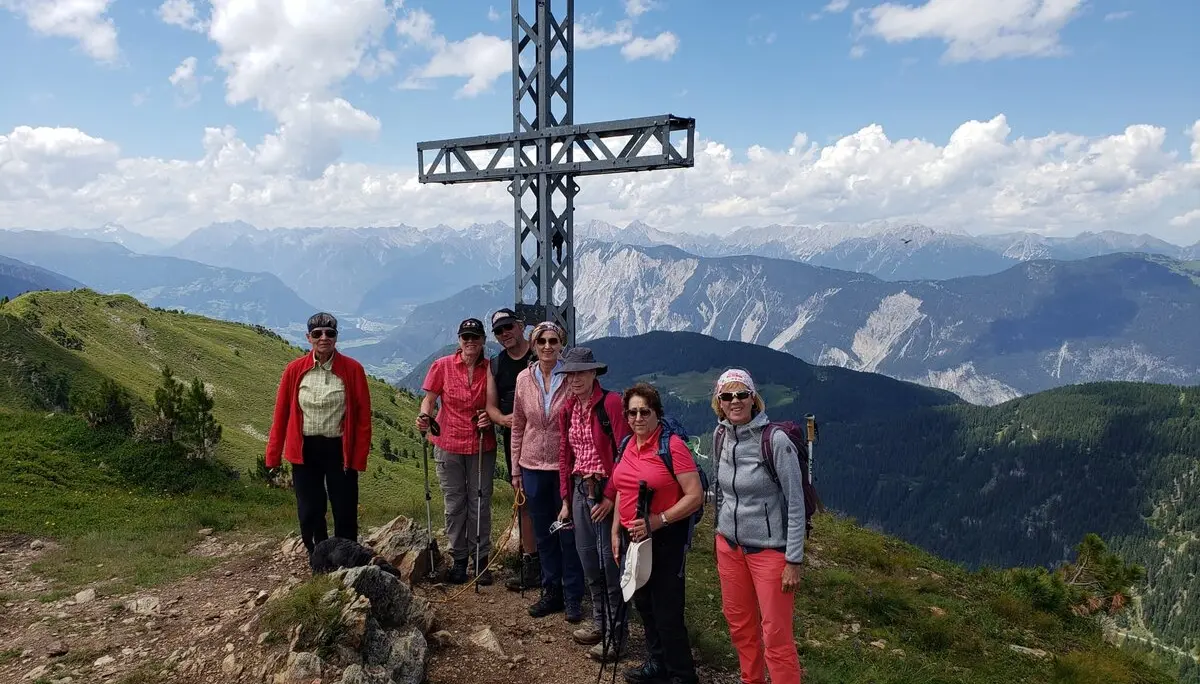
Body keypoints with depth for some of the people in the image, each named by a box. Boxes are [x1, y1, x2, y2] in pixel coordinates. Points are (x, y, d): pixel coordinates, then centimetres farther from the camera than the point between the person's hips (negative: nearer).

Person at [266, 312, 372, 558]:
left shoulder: (352, 369, -7)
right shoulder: (295, 370, -2)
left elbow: (363, 415, -5)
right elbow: (281, 414, 3)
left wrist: (359, 457, -8)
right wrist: (273, 455, 4)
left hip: (339, 450, -2)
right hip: (305, 451, 2)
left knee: (345, 514, 7)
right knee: (309, 515, 10)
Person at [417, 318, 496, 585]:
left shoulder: (490, 369, -1)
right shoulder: (443, 366, -3)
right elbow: (429, 397, 0)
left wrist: (490, 417, -14)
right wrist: (425, 416, -20)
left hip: (481, 445, 0)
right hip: (449, 444, 0)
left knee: (480, 503, 5)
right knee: (455, 504, 9)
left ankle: (481, 559, 18)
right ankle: (459, 560, 22)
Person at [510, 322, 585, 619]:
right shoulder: (524, 378, 1)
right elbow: (518, 426, 7)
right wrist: (515, 469, 7)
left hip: (566, 466, -3)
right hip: (533, 467, 3)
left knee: (569, 533, 5)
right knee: (543, 533, 14)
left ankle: (573, 597, 18)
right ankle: (551, 592, 29)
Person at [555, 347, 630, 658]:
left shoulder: (611, 402, -13)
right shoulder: (567, 408, 8)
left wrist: (610, 496, -16)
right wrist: (566, 499, 12)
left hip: (607, 491, -7)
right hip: (580, 489, 7)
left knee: (611, 561, 0)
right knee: (588, 559, 14)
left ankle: (616, 633, 13)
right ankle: (600, 621, 31)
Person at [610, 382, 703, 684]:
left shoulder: (672, 445, -17)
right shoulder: (627, 446, 6)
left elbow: (695, 496, -20)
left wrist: (656, 521, -24)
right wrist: (616, 532, 15)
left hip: (666, 539, -7)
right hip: (633, 537, 8)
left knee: (667, 611, -1)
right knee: (644, 604, 19)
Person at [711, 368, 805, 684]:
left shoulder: (775, 441, -18)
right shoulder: (720, 436, 0)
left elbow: (796, 503, -14)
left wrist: (794, 561, -14)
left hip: (770, 549, -6)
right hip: (729, 546, 6)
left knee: (776, 636, -1)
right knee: (739, 624, 17)